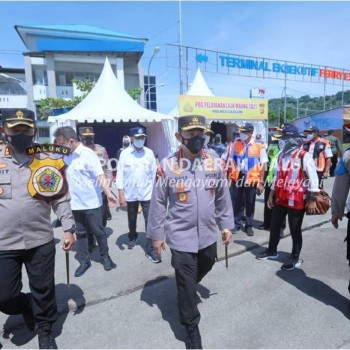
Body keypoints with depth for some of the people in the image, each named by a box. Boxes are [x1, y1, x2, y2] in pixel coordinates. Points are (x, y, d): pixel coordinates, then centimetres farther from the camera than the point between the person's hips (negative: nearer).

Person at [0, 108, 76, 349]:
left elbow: (61, 198, 1)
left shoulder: (48, 161, -2)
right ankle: (28, 307, 43)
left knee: (44, 291, 13)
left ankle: (45, 330, 38)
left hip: (40, 240, 0)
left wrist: (68, 228, -3)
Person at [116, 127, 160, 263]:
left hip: (147, 194, 0)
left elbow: (153, 173, 1)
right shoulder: (125, 153, -5)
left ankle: (151, 249, 9)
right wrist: (121, 194, -9)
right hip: (130, 194, 1)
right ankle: (132, 237, 49)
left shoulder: (149, 153, -2)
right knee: (132, 220, 21)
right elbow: (120, 175, -5)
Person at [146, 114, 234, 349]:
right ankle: (192, 328, 30)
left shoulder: (215, 163, -5)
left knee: (204, 268, 28)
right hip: (180, 236, -4)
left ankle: (189, 290, 61)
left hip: (208, 233, 5)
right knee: (186, 282, 6)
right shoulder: (167, 166, -14)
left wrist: (226, 225, 7)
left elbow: (223, 197, 5)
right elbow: (158, 203, -7)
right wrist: (156, 234, -3)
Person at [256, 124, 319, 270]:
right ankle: (272, 251, 36)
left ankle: (295, 258, 25)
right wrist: (271, 195, 16)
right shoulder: (281, 155, 9)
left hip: (297, 200, -7)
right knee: (274, 226, 17)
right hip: (280, 198, 7)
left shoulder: (304, 156, -13)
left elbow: (313, 178, -13)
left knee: (295, 230, 7)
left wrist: (312, 199, -14)